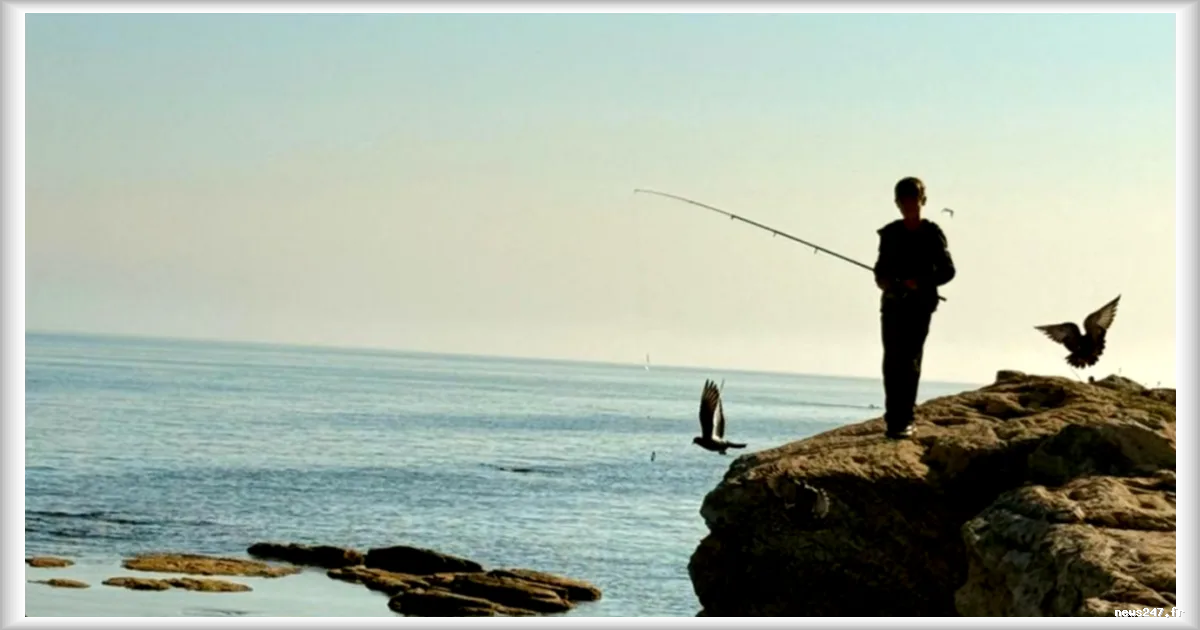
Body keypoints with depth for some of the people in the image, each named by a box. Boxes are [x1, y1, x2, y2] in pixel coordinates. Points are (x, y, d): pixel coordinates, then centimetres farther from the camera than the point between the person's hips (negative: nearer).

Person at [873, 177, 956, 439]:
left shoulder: (932, 234, -1)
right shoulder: (890, 233, 12)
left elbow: (947, 270, -2)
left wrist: (919, 282, -16)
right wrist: (881, 279, -1)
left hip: (919, 303, -4)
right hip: (892, 302, 4)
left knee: (909, 361, -9)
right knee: (891, 361, 1)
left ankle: (903, 421, -10)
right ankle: (893, 418, 6)